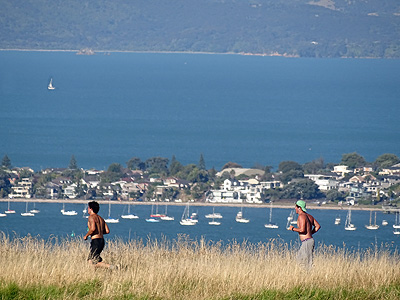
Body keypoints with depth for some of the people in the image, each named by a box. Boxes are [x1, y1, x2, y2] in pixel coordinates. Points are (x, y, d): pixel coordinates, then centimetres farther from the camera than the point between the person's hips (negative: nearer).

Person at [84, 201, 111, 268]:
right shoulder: (100, 218, 18)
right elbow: (107, 231, 14)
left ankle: (111, 267, -28)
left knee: (95, 262, -12)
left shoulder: (92, 217, -6)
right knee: (90, 260, 16)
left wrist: (86, 235, -6)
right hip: (102, 241, 9)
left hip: (95, 241, -9)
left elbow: (93, 228, -22)